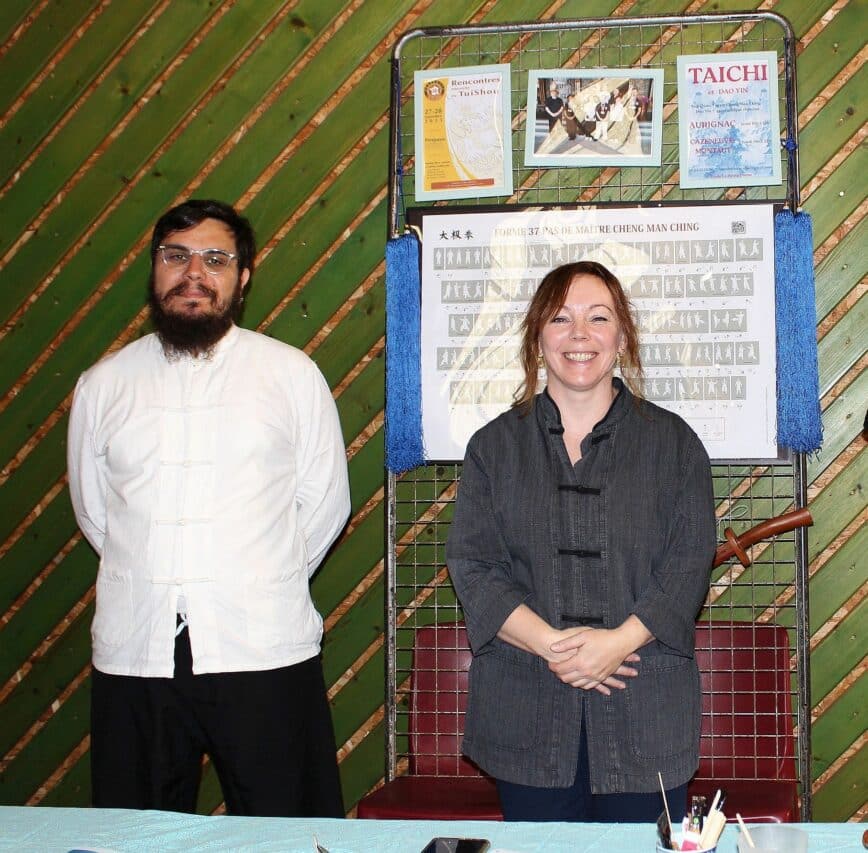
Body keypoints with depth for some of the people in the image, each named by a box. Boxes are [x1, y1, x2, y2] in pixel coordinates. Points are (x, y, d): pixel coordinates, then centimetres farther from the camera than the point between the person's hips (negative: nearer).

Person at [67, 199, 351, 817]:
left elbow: (325, 501, 8)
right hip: (135, 655, 2)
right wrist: (153, 581, 12)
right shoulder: (103, 384, 9)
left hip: (263, 651, -1)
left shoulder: (292, 374, 4)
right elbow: (92, 511, 16)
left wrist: (264, 586, 9)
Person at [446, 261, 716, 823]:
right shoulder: (495, 446, 8)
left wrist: (620, 640, -16)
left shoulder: (673, 443, 7)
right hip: (527, 717, 1)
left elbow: (689, 564, -2)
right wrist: (551, 645, -14)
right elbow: (472, 565, -1)